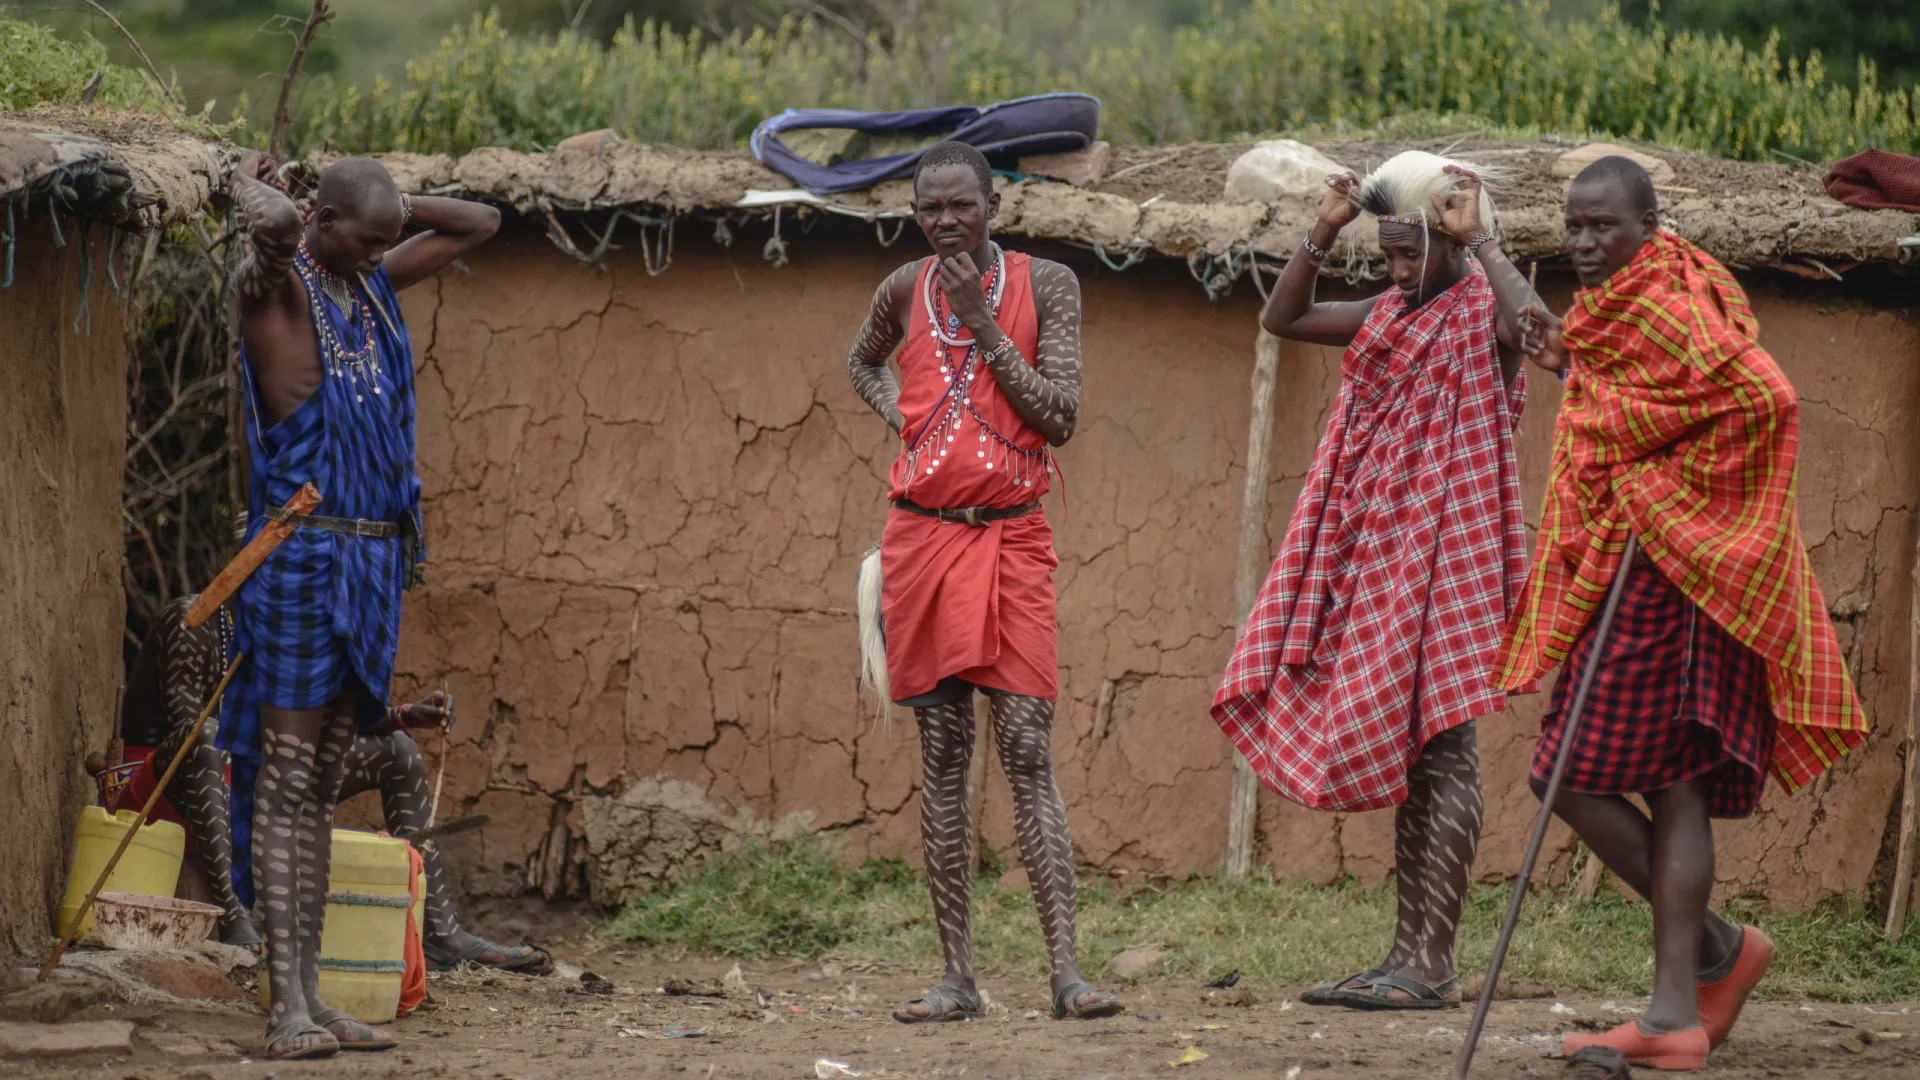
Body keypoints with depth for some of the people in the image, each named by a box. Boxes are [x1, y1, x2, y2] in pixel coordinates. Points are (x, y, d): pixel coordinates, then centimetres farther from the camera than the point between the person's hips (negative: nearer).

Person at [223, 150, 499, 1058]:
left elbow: (480, 224, 24)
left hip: (371, 560, 8)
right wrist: (248, 185, -11)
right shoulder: (279, 289, -9)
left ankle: (312, 996, 10)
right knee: (286, 779, -8)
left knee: (322, 786, 9)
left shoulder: (373, 285, 14)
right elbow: (276, 225, -32)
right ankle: (288, 1007, -11)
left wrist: (392, 207, 12)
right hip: (305, 553, -8)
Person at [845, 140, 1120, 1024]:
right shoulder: (905, 289, 8)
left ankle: (1066, 972, -15)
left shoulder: (1045, 286, 0)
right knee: (942, 755, 2)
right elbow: (862, 362, 30)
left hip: (1011, 537, -2)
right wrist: (896, 411, 9)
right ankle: (958, 976, 3)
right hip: (921, 535, 3)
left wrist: (984, 323, -11)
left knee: (1027, 749, -10)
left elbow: (1060, 418, -8)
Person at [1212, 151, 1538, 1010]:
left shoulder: (1481, 313, -8)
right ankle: (1406, 955, 13)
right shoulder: (1391, 315, 16)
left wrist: (1478, 238, -21)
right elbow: (1282, 319, 20)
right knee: (1402, 753, 9)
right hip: (1379, 549, 8)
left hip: (1444, 549, -8)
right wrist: (1325, 232, 8)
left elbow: (1530, 320, -31)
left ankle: (1433, 966, -9)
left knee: (1436, 745, -9)